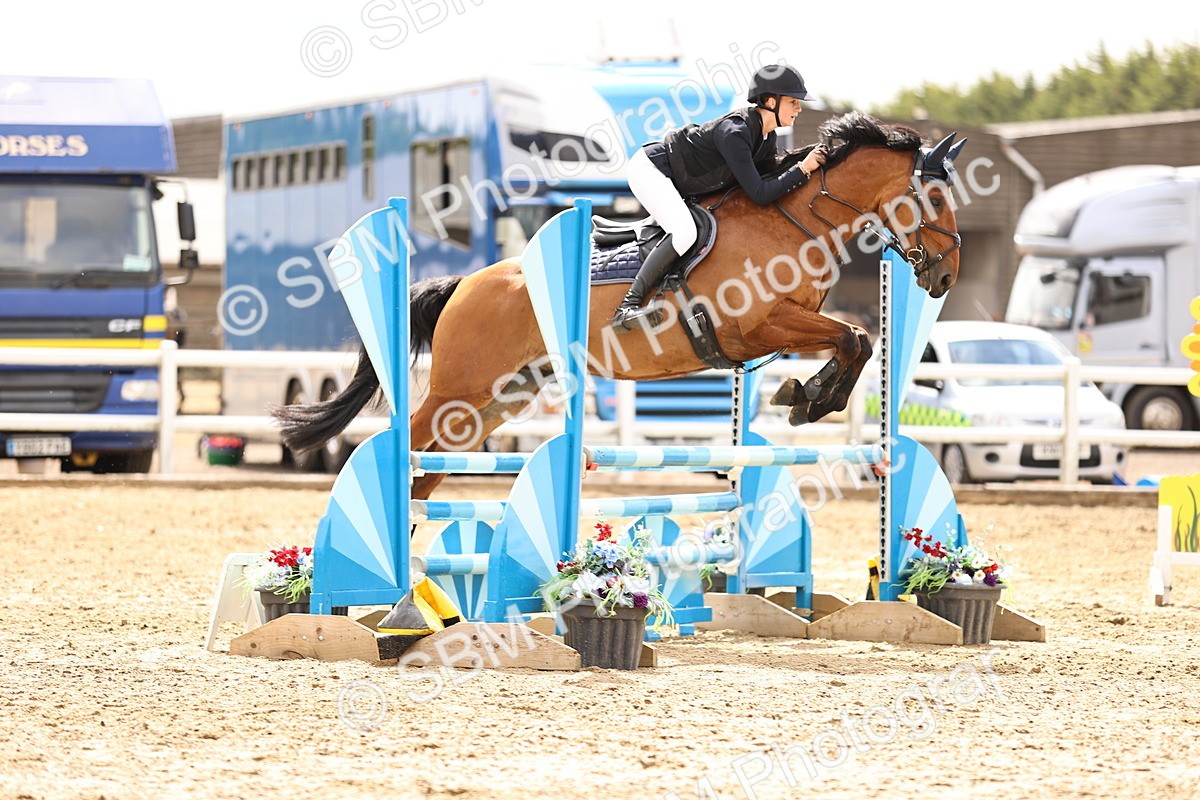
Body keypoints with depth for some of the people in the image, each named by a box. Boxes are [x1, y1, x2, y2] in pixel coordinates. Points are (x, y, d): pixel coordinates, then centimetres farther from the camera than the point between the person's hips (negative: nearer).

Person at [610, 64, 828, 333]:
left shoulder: (766, 137, -2)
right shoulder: (734, 133, -31)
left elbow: (769, 181, 9)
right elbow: (759, 194, -32)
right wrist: (802, 169, -28)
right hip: (648, 169, -10)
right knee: (684, 232, -30)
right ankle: (627, 308, -29)